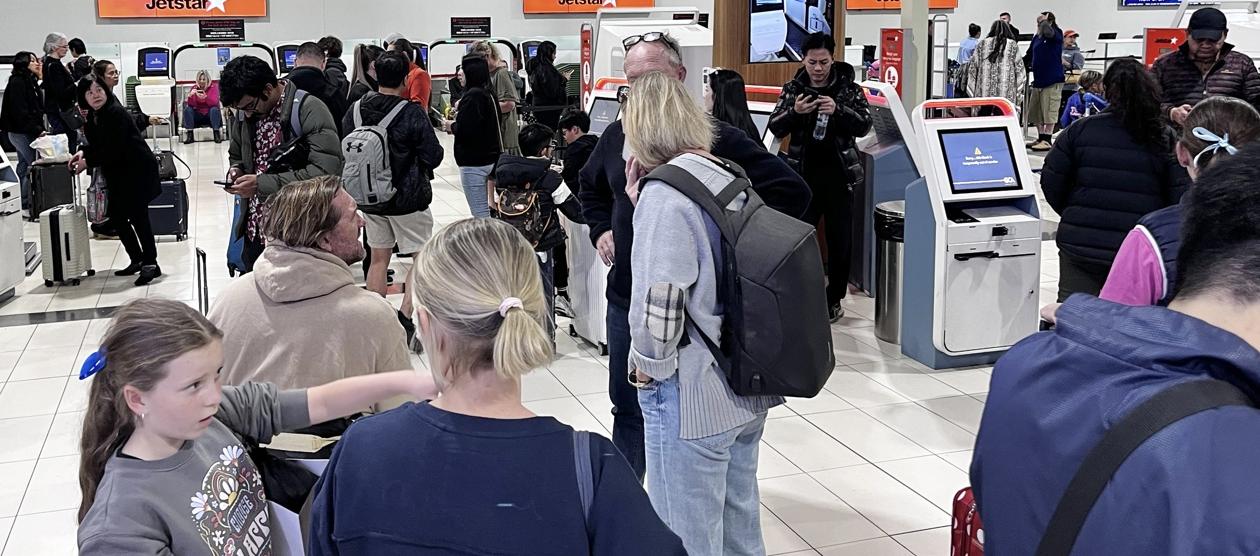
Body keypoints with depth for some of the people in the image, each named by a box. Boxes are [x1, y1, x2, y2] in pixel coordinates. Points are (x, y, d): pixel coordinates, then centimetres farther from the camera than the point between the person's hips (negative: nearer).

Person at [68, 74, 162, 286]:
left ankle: (151, 263, -1)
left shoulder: (116, 113, -19)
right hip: (118, 174, 9)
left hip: (138, 170, -9)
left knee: (137, 216, -9)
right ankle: (137, 260, 22)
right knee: (116, 215, 10)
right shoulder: (93, 117, 8)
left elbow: (114, 149, -22)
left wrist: (88, 161, -14)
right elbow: (97, 144, 17)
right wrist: (83, 152, -2)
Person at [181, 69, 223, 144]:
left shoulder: (213, 87, -4)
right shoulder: (194, 88, 2)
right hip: (198, 116, 2)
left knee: (214, 109, -32)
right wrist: (190, 96, -29)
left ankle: (217, 135, -30)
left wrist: (205, 97, -38)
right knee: (187, 109, -22)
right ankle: (189, 136, -23)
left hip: (210, 115, -2)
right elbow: (190, 104, -9)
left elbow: (214, 103, -19)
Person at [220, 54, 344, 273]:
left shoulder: (310, 110, -15)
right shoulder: (245, 115, 9)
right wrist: (235, 171, 0)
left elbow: (326, 171, -25)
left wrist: (262, 184, -24)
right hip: (254, 233, 7)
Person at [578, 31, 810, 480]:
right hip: (626, 301, 6)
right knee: (627, 409, 19)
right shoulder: (617, 136, 6)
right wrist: (601, 230, 13)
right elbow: (590, 187, 28)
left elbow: (791, 191, -16)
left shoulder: (714, 138, -15)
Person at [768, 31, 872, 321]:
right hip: (803, 174, 1)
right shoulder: (792, 88, 5)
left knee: (840, 239, 7)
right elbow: (775, 128, 2)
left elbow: (864, 124, -6)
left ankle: (835, 298, 20)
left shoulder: (849, 88, 1)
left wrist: (838, 110, -22)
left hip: (838, 174, 0)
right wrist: (794, 112, -18)